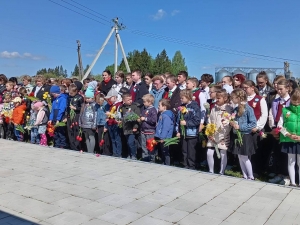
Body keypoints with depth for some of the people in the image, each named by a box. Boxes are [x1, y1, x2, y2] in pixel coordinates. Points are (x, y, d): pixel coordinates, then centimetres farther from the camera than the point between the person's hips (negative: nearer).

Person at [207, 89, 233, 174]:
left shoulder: (229, 109, -7)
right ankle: (211, 172, 18)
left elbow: (229, 124, -12)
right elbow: (210, 121, 10)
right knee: (209, 153, 2)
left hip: (223, 136, -5)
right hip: (212, 135, 5)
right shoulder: (214, 108, 9)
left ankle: (221, 173, 17)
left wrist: (224, 136, -15)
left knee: (223, 154, 3)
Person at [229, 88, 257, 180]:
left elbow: (253, 124, -17)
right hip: (237, 136, 7)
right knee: (240, 158, 12)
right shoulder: (235, 109, 6)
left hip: (245, 136, -7)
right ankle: (245, 176, 24)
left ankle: (251, 177, 18)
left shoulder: (248, 109, -13)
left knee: (245, 158, 2)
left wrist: (240, 127, -19)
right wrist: (232, 123, -5)